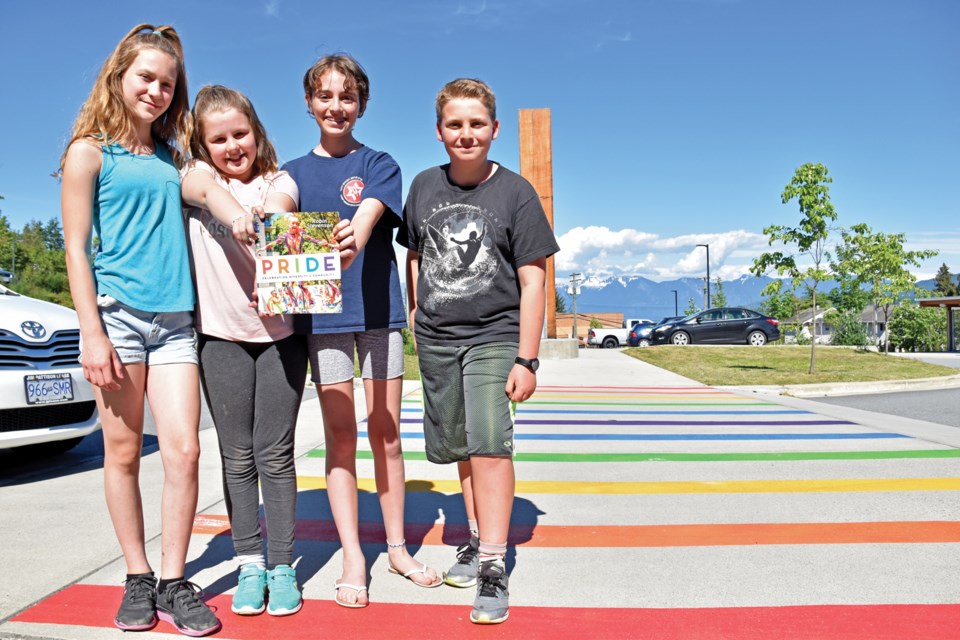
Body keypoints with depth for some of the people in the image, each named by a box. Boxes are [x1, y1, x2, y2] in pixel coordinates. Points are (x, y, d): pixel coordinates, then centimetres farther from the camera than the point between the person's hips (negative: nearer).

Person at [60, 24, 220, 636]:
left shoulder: (171, 158, 16)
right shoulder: (90, 152, 4)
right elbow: (76, 249, -1)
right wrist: (91, 332, -9)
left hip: (176, 320, 3)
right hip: (118, 313, -3)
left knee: (184, 450, -4)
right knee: (123, 452, 4)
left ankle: (173, 582, 8)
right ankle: (138, 578, 18)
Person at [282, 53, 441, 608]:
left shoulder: (379, 165, 4)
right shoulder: (294, 172, 11)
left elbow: (364, 222, -15)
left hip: (377, 309, -1)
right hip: (321, 316, 1)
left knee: (386, 432, 6)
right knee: (340, 435, 2)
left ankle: (397, 548, 19)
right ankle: (353, 556, 11)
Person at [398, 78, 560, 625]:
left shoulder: (515, 192, -5)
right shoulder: (425, 186, 5)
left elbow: (532, 280, -7)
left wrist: (526, 359, -11)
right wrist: (417, 319, 11)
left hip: (493, 337, -4)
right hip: (436, 341, 4)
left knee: (489, 444, -15)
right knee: (460, 447, 14)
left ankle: (493, 566, -5)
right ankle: (479, 538, 31)